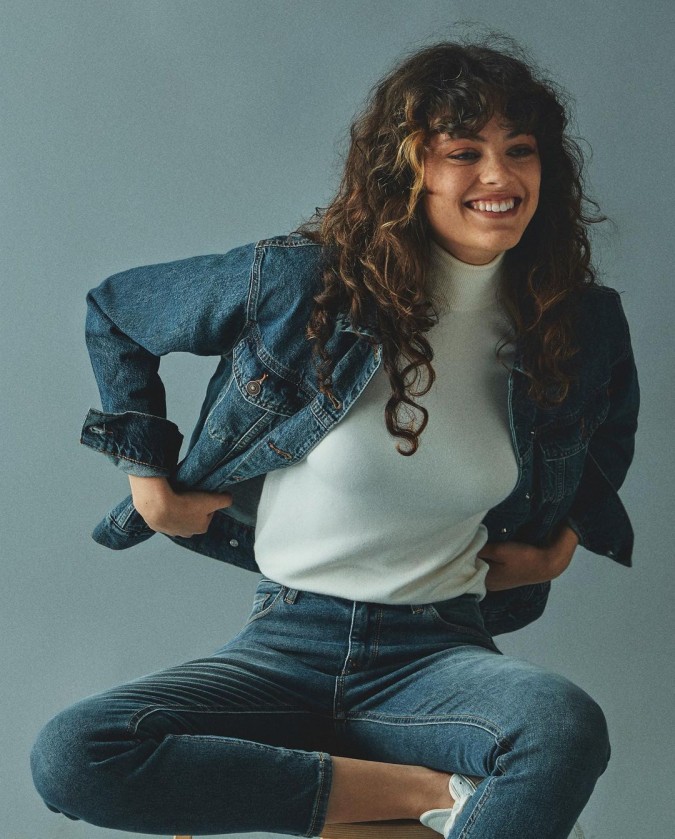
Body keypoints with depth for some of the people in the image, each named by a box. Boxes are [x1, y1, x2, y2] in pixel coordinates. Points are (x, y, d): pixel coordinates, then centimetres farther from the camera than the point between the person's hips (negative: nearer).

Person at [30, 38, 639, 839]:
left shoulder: (583, 326, 0)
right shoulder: (298, 284, -8)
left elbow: (610, 424, 26)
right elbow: (112, 313, 9)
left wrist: (564, 538, 12)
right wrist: (150, 476, 4)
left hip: (437, 653, 0)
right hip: (286, 644, 1)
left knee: (565, 726, -37)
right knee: (69, 758, -27)